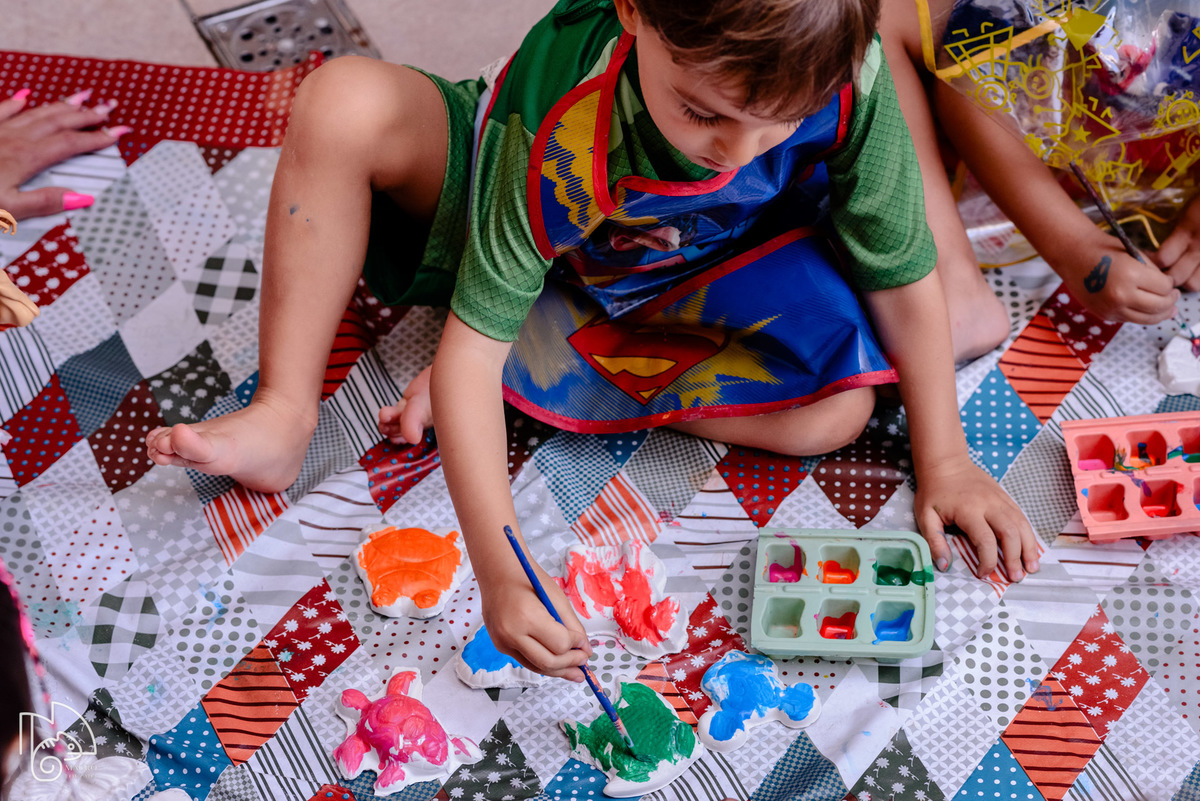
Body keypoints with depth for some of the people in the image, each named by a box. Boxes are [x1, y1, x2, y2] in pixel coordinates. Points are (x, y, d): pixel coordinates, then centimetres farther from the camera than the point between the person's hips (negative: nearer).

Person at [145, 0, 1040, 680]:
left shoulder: (847, 83, -37)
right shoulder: (563, 133, -41)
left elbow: (905, 278, -20)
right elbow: (470, 344, -38)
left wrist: (943, 459, -17)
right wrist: (499, 570, -46)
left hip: (690, 278, 2)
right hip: (541, 238, -2)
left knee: (840, 409, -26)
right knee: (342, 105, -29)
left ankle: (529, 367, -15)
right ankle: (284, 418, -15)